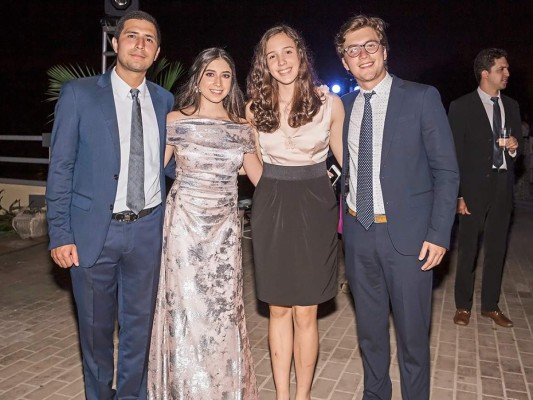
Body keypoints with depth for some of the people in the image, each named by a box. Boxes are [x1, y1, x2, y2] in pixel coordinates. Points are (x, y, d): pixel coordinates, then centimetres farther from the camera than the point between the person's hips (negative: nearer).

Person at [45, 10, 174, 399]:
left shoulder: (164, 100, 7)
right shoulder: (79, 93, -3)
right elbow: (61, 167, -4)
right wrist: (60, 234, -8)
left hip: (147, 228, 3)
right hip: (94, 230, -2)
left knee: (140, 323, 15)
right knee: (95, 326, 14)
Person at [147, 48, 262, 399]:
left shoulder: (242, 128, 7)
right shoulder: (175, 121, 0)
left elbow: (261, 177, 14)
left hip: (225, 228, 2)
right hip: (185, 223, -2)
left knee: (225, 311, 7)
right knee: (186, 309, 5)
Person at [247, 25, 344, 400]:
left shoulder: (329, 102, -2)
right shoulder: (255, 108, 2)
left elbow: (344, 156, 8)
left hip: (314, 208, -1)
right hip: (271, 209, 2)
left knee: (305, 313, 4)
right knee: (278, 310, 10)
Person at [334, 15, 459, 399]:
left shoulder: (422, 98, -4)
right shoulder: (344, 106, 8)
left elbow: (446, 171, -5)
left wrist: (439, 234, -12)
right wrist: (342, 217, 4)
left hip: (407, 235, -4)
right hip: (358, 234, 4)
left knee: (412, 333, 8)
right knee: (369, 329, 18)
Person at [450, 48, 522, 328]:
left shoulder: (511, 106, 11)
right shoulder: (461, 107, -5)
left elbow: (516, 149, 18)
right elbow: (455, 153, -8)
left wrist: (514, 147, -7)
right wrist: (458, 194, -12)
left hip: (503, 185, 5)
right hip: (474, 186, -5)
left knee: (497, 247, 11)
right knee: (468, 247, 4)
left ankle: (490, 305, 24)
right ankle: (463, 305, 19)